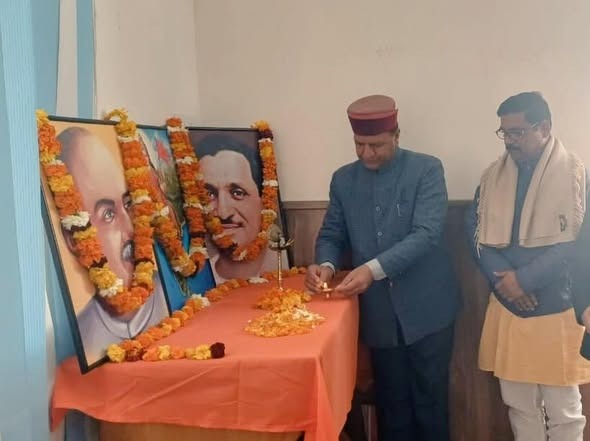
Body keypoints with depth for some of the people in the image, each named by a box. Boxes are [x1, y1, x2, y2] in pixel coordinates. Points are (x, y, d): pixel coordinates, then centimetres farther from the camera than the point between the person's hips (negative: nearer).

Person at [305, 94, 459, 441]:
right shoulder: (343, 179, 5)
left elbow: (426, 234, -18)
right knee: (391, 403, 15)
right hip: (379, 314, 3)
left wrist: (373, 269, -29)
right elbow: (332, 234, 9)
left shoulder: (427, 169, -8)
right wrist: (327, 264, -14)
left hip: (426, 308, -3)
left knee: (430, 401, 11)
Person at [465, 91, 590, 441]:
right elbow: (476, 230, 3)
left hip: (557, 308, -4)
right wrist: (503, 277, -12)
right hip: (507, 305, 4)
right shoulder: (494, 175, 5)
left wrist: (525, 278, -18)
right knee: (518, 402, 14)